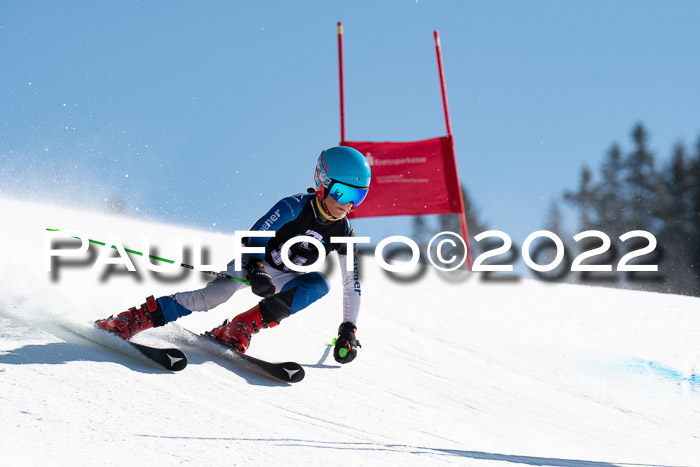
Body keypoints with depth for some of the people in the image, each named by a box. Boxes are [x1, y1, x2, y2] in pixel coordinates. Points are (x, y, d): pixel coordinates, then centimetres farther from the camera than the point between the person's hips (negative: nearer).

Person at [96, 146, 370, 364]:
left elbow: (352, 286, 0)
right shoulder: (294, 207, -22)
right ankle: (130, 321, -32)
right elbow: (256, 237, -24)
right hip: (253, 262, -5)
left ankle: (238, 330, -27)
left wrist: (348, 329, -4)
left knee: (319, 284, -27)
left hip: (283, 278, 5)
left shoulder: (344, 235, -9)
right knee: (216, 294, -32)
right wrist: (255, 270, -42)